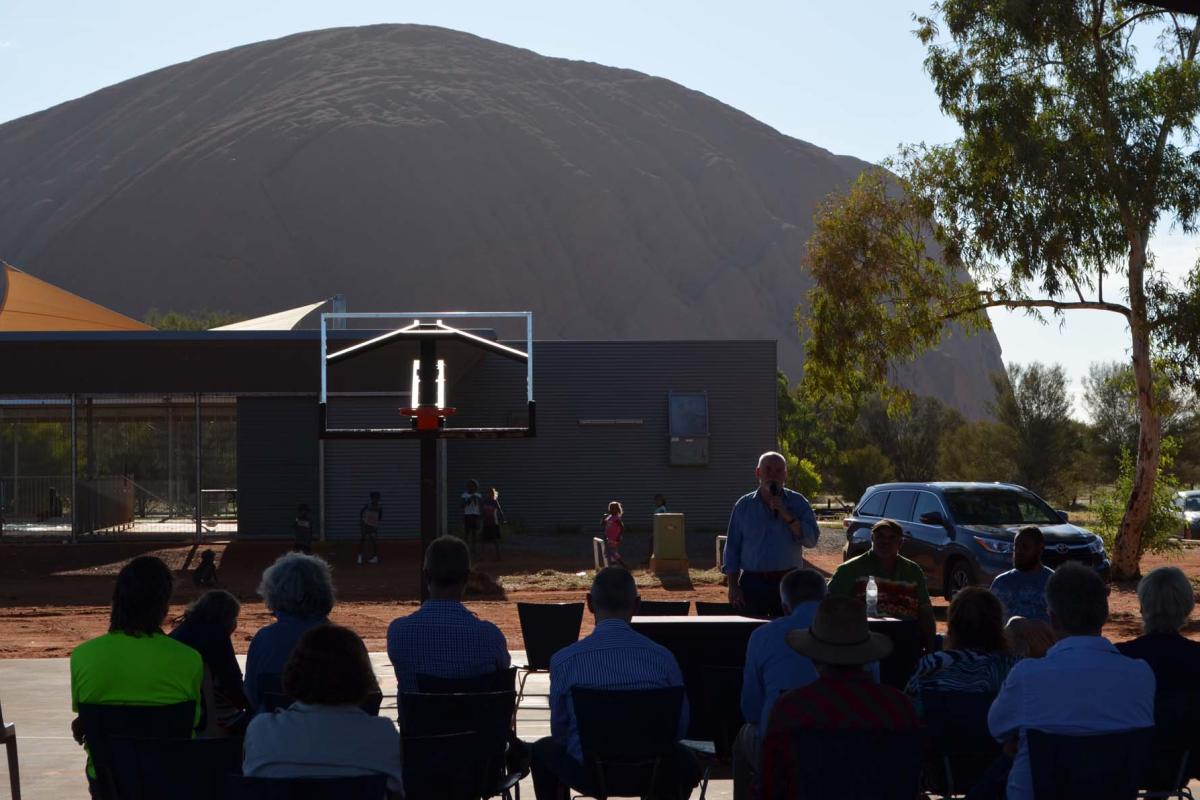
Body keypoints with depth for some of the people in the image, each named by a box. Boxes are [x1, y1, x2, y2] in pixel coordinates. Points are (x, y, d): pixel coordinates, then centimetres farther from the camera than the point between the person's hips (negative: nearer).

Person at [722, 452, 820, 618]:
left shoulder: (797, 503, 5)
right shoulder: (744, 505, 7)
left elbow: (811, 540, -6)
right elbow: (732, 547, 7)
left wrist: (787, 516, -16)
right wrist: (733, 586, 1)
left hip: (787, 581, 0)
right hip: (752, 583, 0)